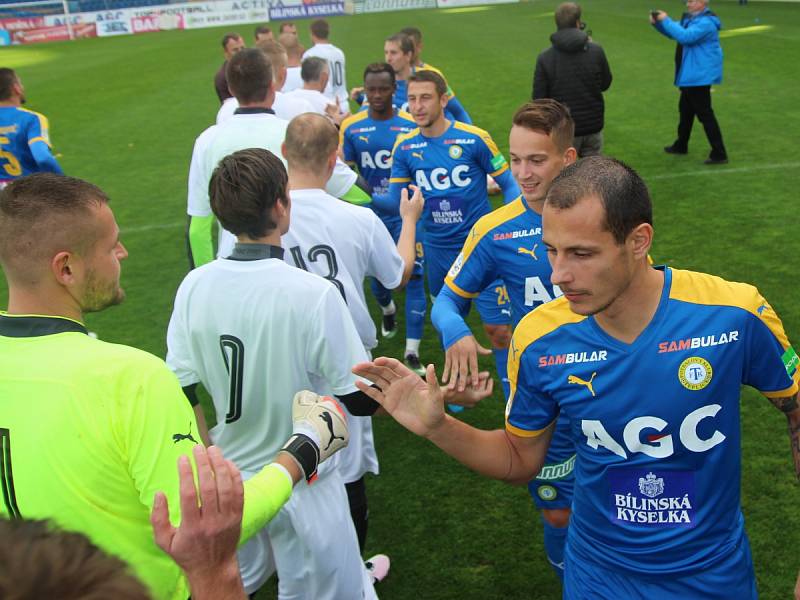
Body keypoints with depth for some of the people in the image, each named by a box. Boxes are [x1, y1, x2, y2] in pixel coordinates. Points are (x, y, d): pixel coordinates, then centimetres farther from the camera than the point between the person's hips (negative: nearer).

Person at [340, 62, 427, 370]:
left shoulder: (412, 125, -6)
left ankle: (412, 351, -2)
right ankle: (387, 309, 52)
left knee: (413, 276, -7)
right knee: (376, 273, 17)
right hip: (370, 214, 2)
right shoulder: (351, 127, -2)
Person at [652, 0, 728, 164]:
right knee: (685, 109, 22)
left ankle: (719, 154, -6)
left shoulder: (706, 22, -21)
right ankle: (681, 145, 38)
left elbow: (685, 36, -33)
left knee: (704, 113, -9)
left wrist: (666, 20, -26)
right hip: (691, 75, 10)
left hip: (699, 76, -10)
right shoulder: (690, 18, 10)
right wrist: (657, 23, 0)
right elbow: (673, 32, 19)